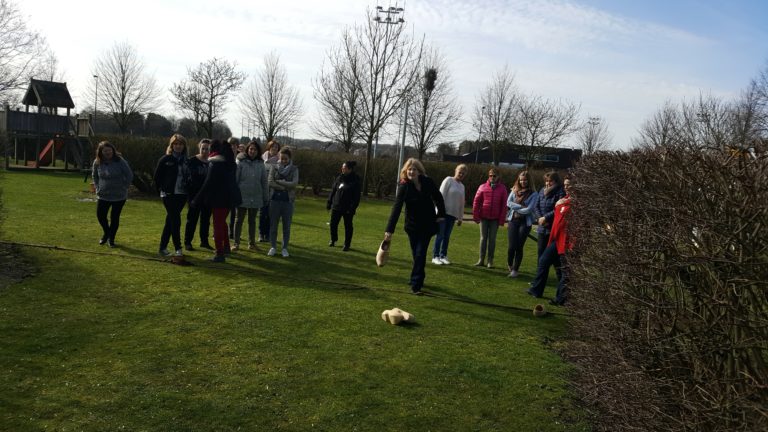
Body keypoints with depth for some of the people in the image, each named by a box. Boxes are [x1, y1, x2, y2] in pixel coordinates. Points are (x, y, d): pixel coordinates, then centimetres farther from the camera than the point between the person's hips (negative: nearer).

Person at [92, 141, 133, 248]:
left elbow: (129, 175, -7)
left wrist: (123, 187, -7)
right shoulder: (97, 162, -2)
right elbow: (94, 176, 16)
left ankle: (111, 239, 20)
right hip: (103, 195, 3)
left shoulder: (120, 161, -14)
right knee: (100, 215, 4)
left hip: (119, 196, -3)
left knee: (115, 218, 3)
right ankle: (106, 233, 32)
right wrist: (98, 187, 8)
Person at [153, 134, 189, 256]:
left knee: (170, 221, 11)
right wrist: (162, 189, -2)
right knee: (175, 220, -8)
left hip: (181, 195, 4)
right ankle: (178, 248, -1)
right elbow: (157, 177, 0)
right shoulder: (165, 160, -3)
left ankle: (163, 247, 20)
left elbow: (189, 176, 13)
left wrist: (188, 190, 3)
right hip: (169, 195, -4)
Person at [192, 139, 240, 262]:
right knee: (222, 222, 24)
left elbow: (208, 183, -17)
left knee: (218, 225, -3)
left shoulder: (214, 162, -13)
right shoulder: (229, 161, 10)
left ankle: (220, 254, -3)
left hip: (219, 198, -8)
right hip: (230, 196, 8)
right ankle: (226, 247, 34)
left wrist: (197, 200, -12)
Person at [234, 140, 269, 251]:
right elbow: (235, 179, -6)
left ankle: (251, 242, 23)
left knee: (252, 220, 13)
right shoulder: (240, 162, -6)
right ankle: (236, 243, 13)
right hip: (242, 196, -2)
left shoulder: (260, 164, 2)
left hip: (256, 198, 3)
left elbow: (264, 182, 6)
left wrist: (265, 197, 5)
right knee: (239, 220, 6)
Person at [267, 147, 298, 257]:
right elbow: (270, 182, -8)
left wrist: (279, 182, -10)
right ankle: (273, 247, 18)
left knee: (287, 226, 5)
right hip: (275, 199, 0)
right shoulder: (274, 167, 3)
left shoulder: (294, 169, 3)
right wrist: (285, 187, -11)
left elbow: (295, 183, -11)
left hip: (288, 200, 0)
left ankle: (285, 248, 15)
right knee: (273, 224, 6)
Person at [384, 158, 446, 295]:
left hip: (427, 225, 0)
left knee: (420, 253, -7)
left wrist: (441, 214, 4)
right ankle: (419, 278, 31)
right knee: (416, 254, 9)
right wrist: (389, 229, -35)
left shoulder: (427, 182, -12)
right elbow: (396, 208, -27)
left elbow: (438, 198, 6)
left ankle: (416, 284, -3)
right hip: (412, 226, 0)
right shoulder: (404, 186, -17)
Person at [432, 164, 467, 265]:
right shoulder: (449, 180, -3)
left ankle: (443, 256, 14)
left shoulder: (462, 186, 15)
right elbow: (442, 195, -9)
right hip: (444, 212, -5)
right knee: (440, 235, -4)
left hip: (453, 214, 5)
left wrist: (460, 217, 15)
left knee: (447, 236, 7)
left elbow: (461, 203, 17)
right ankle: (435, 256, 1)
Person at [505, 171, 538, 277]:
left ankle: (515, 270, 11)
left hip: (525, 222, -2)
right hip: (513, 221, 2)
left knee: (519, 247, 0)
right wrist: (521, 207, -12)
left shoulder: (533, 194, -4)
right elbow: (508, 203, -5)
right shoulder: (514, 191, 6)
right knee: (512, 246, -2)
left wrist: (515, 208, -5)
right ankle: (509, 265, 26)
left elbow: (529, 209, -11)